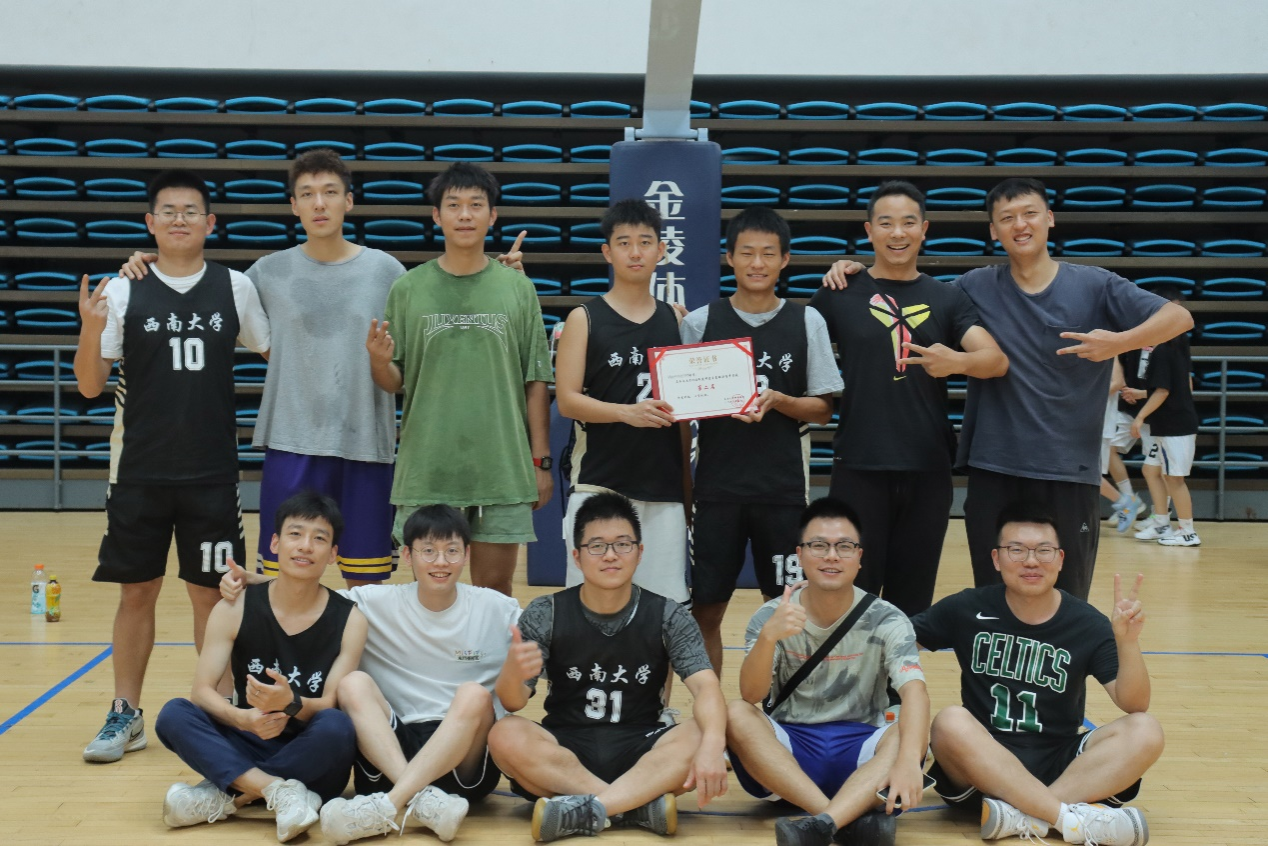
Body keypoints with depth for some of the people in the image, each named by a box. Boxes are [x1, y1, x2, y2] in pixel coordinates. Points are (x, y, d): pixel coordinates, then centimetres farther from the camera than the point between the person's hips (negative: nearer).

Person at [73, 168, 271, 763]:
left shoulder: (236, 289, 3)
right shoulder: (121, 292, 0)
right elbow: (90, 386, 0)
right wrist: (90, 329, -17)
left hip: (213, 471, 0)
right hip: (139, 470, 0)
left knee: (211, 592, 6)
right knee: (136, 592, 7)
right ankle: (126, 716, 19)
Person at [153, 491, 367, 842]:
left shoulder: (349, 619, -6)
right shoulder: (234, 609, -3)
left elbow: (333, 705, -12)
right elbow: (202, 690, -9)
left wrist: (290, 703, -34)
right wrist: (241, 718, -31)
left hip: (313, 761, -1)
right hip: (248, 750, 2)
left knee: (337, 726, -34)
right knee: (173, 715, -22)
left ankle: (225, 797, -22)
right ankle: (280, 791, -31)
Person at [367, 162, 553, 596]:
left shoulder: (517, 288, 5)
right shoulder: (408, 289, 3)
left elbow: (536, 382, 6)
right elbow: (393, 383, 5)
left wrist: (541, 461, 3)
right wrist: (379, 361, -17)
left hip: (503, 470, 0)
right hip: (427, 469, 0)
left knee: (495, 586, 7)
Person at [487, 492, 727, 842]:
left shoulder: (668, 617, -2)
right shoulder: (546, 614, -3)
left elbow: (706, 686, -16)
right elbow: (513, 703, -10)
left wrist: (711, 745, -39)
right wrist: (513, 672, -36)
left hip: (640, 752, 0)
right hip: (564, 752, 0)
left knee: (699, 737, -28)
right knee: (506, 736, -30)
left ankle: (587, 808, -34)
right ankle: (643, 805, -28)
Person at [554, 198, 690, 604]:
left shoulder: (676, 319, 10)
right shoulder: (584, 319, 1)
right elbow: (567, 400, -7)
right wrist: (627, 412, -20)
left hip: (662, 484, 3)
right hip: (598, 483, -3)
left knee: (664, 602, 2)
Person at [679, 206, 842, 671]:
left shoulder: (806, 322, 3)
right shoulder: (700, 322, 3)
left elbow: (823, 409, 4)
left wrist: (777, 400, -14)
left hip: (784, 488, 0)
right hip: (716, 485, 0)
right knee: (705, 609, 4)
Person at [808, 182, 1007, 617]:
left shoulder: (948, 299, 6)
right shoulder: (840, 294, 3)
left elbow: (997, 360, -7)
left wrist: (958, 361, -26)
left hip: (928, 470, 2)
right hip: (859, 468, -1)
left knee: (912, 598, 9)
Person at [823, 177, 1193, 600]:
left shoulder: (1093, 285, 0)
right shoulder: (976, 287, 7)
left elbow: (1179, 317, -6)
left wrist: (1120, 342, -25)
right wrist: (857, 273, 1)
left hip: (1069, 470, -2)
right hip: (994, 470, 2)